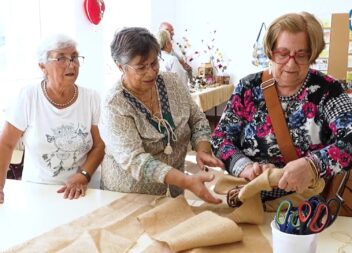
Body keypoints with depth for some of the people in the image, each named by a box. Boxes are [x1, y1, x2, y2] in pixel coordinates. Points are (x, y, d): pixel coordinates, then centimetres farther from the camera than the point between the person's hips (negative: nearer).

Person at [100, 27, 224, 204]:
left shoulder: (172, 83, -3)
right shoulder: (115, 106, -18)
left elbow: (197, 120, 6)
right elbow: (135, 160, -25)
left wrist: (203, 151, -15)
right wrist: (187, 181, -36)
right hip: (130, 199, -3)